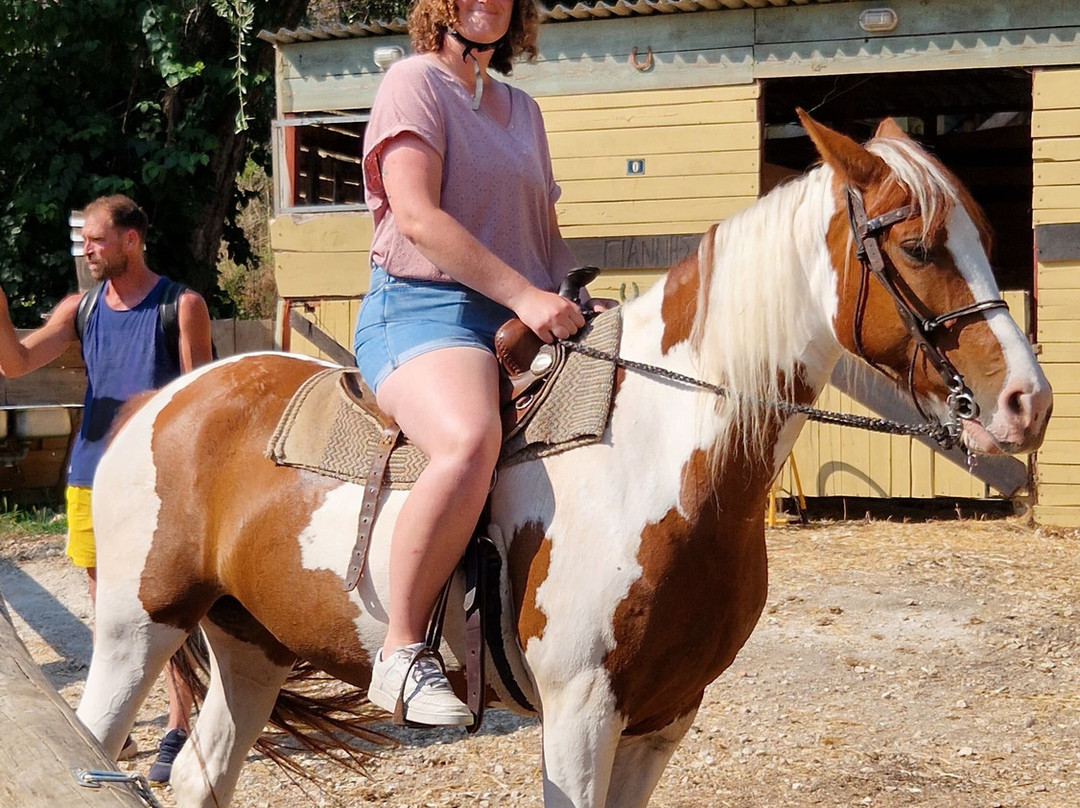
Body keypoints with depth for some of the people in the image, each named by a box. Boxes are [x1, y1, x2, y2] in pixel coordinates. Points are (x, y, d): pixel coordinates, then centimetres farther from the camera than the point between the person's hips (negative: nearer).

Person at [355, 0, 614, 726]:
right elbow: (418, 215, -12)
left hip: (529, 320, 8)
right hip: (423, 307, -8)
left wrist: (581, 297, 6)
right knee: (470, 440, -38)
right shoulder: (416, 82, 1)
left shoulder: (521, 109, 24)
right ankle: (402, 653, -28)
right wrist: (523, 293, -19)